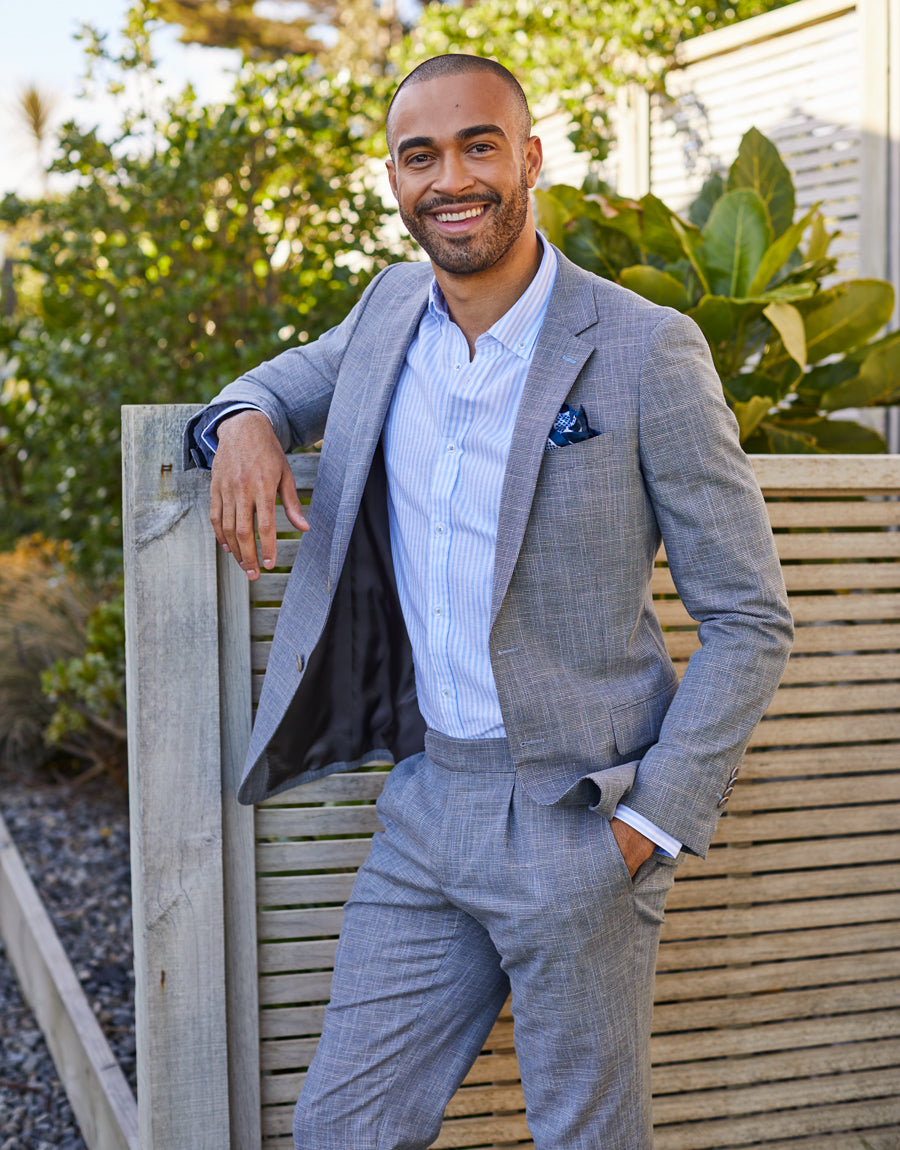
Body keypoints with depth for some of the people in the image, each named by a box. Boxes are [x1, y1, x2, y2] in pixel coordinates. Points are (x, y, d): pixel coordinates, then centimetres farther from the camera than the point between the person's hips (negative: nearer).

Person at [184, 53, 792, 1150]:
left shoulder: (647, 352, -13)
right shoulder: (393, 309, 4)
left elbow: (750, 618, -9)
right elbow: (290, 377, 25)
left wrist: (651, 823, -13)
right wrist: (243, 421, -1)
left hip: (576, 820, -5)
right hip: (426, 800, 5)